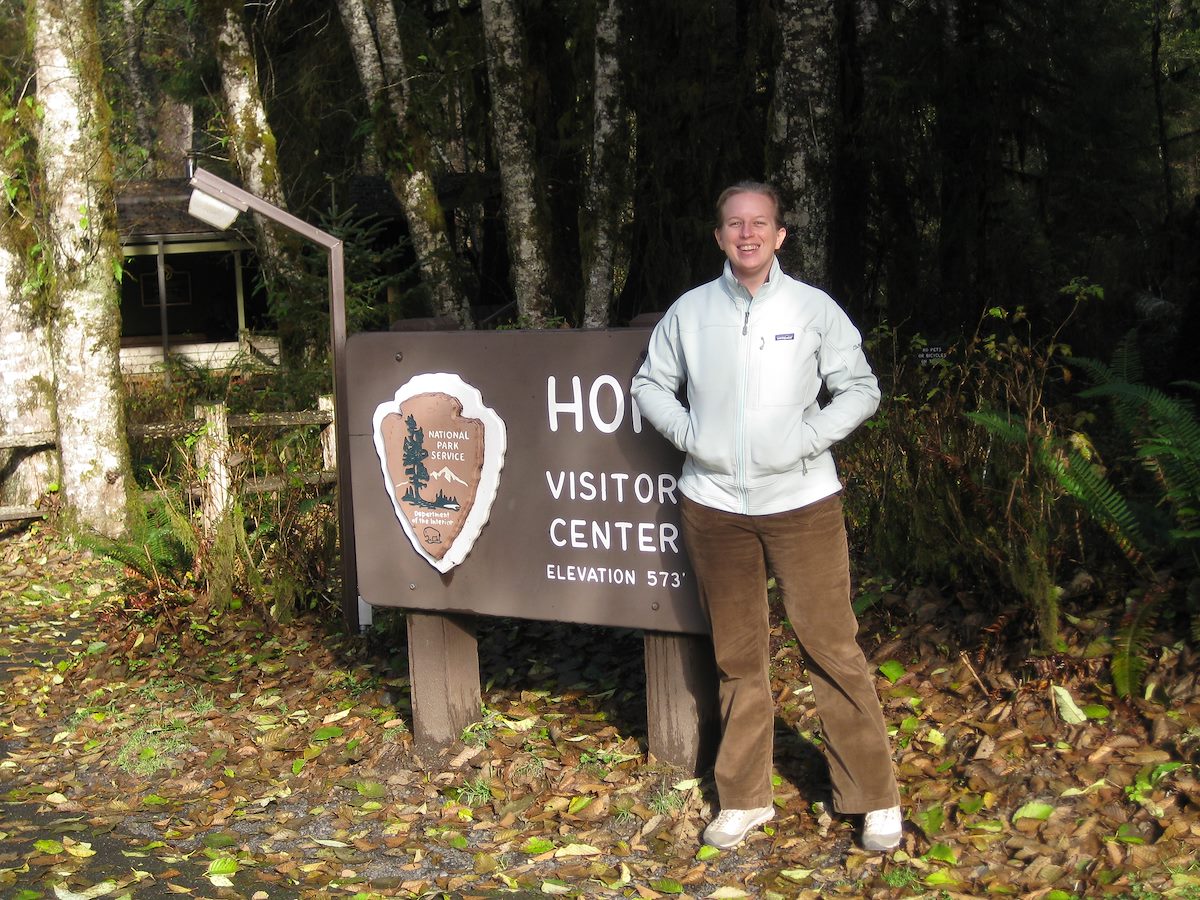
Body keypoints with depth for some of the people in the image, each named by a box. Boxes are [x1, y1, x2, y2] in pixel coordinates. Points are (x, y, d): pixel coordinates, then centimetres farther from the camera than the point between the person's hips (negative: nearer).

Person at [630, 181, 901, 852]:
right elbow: (651, 384, 13)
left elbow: (860, 389, 3)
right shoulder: (690, 311, 4)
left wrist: (809, 437, -10)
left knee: (833, 647, -3)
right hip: (714, 505, 2)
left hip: (802, 502, -2)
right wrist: (688, 433, -3)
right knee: (738, 656, 11)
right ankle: (745, 799, 22)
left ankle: (876, 800, 7)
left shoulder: (814, 309, 0)